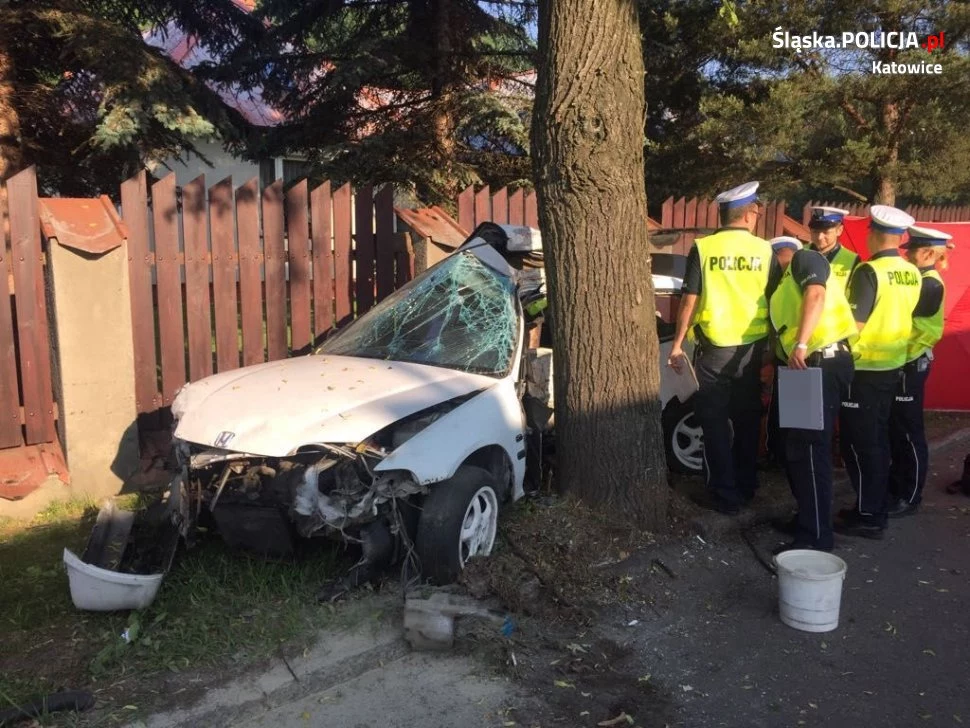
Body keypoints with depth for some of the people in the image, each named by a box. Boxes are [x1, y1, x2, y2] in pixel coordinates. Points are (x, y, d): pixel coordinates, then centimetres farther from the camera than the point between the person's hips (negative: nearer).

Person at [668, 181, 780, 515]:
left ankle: (724, 495, 8)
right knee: (747, 419, 16)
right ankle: (745, 487, 27)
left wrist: (677, 343, 0)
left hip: (714, 349, -3)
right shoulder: (765, 251, -1)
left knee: (714, 421, 6)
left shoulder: (703, 249, -7)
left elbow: (690, 300, -8)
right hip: (752, 347, 3)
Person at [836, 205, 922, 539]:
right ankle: (876, 508, 26)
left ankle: (868, 516, 6)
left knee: (859, 443, 0)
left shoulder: (869, 271, -18)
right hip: (893, 365, 8)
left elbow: (855, 324, -19)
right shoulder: (912, 274, 5)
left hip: (865, 368, -8)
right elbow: (903, 316, 15)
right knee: (877, 439, 17)